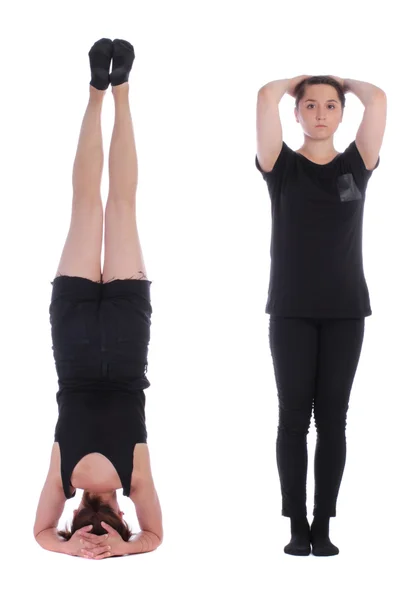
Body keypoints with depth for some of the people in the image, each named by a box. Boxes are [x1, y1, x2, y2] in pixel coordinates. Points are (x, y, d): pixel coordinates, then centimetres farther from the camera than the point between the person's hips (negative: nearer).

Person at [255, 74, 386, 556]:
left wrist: (343, 81, 13)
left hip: (345, 310, 1)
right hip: (291, 310, -1)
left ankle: (323, 525, 10)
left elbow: (378, 98, -6)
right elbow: (266, 97, -11)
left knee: (332, 419, 5)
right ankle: (297, 525, 10)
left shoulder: (356, 165, 6)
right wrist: (298, 81, 9)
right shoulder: (282, 167, 2)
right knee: (294, 418, 2)